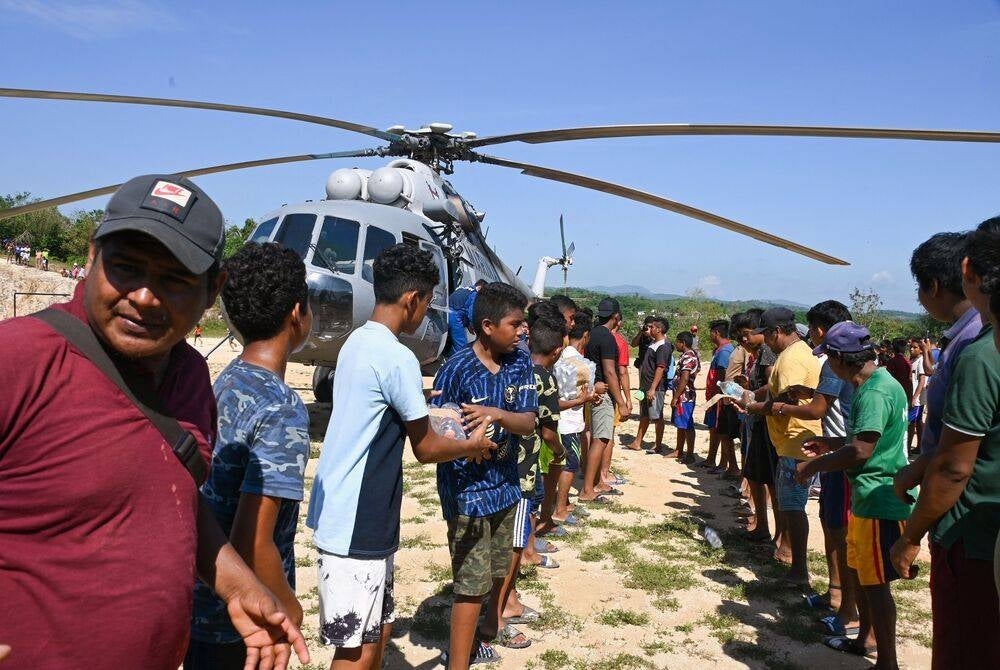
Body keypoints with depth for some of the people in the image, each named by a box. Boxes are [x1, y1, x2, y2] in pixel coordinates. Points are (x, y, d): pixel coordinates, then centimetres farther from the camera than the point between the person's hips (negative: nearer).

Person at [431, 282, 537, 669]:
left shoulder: (520, 363, -3)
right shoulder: (457, 369, -19)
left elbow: (528, 422, -10)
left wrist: (496, 414, -29)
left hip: (505, 486, 6)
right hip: (467, 492, -6)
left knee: (497, 576, 20)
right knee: (472, 586, -1)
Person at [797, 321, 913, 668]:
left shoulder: (875, 392, -23)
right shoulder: (879, 383, 11)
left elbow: (860, 451, -29)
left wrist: (813, 465, -18)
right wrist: (830, 444, 18)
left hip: (880, 501, -10)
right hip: (869, 498, 10)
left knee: (875, 582, 0)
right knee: (858, 571, 22)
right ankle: (866, 639, 39)